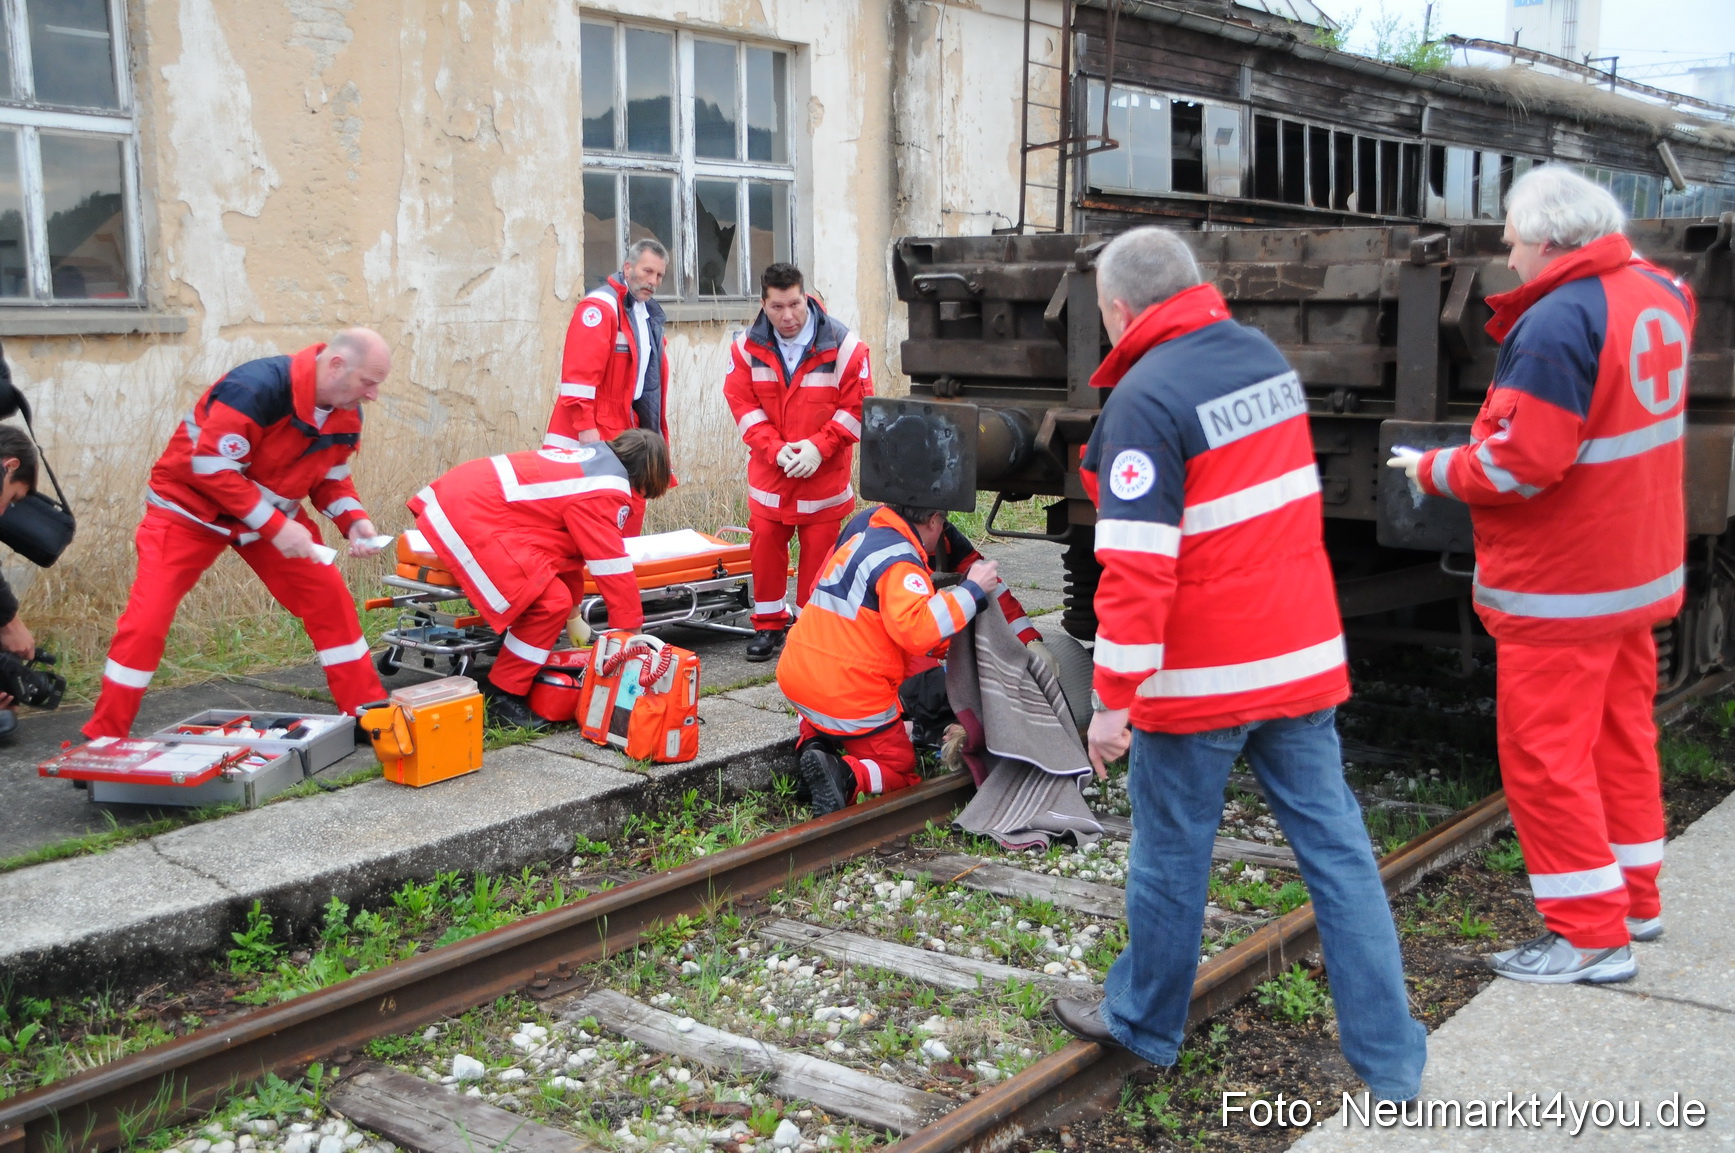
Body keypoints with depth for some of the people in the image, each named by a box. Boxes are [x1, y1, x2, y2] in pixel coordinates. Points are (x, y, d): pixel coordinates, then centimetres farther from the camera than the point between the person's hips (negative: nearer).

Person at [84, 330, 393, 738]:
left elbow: (332, 476, 6)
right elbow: (212, 468, -32)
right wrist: (275, 526, -33)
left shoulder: (346, 413, -8)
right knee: (146, 621, -11)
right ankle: (103, 738, 4)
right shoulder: (256, 387, -32)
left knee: (330, 600, -2)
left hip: (276, 513, 6)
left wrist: (354, 520, -14)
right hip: (191, 507, -6)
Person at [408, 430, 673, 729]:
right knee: (551, 602, -12)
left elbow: (569, 539, 23)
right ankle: (500, 698, -1)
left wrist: (573, 612, 29)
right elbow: (612, 565, -11)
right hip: (469, 517, -10)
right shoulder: (607, 491, -13)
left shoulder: (593, 458, 15)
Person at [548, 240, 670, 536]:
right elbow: (579, 372, -19)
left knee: (632, 508, 11)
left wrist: (655, 429, 17)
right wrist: (585, 427, -23)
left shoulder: (649, 313, 15)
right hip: (593, 434, -8)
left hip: (626, 429, 8)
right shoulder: (601, 306, -12)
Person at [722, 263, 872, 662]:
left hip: (825, 474, -2)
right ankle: (768, 624, 21)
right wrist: (775, 449, -15)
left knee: (819, 552, 2)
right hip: (769, 471, 2)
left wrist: (818, 447, -16)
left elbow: (857, 408, -7)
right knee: (765, 545, 6)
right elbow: (742, 403, -2)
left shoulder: (843, 345, -10)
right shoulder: (749, 346, -2)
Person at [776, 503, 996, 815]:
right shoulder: (900, 563, -14)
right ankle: (846, 775, -19)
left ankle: (812, 740, 9)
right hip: (850, 696, -7)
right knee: (901, 774, 11)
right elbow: (916, 629, -29)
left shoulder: (862, 536, 13)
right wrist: (972, 590, -20)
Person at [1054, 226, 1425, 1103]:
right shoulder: (1263, 354, 7)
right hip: (1302, 659, 7)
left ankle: (1144, 1023, 30)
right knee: (1335, 848, 9)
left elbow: (1137, 565, -22)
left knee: (1170, 857, 11)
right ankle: (1390, 1060, 14)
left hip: (1201, 677, -7)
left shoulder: (1146, 398, -18)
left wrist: (1113, 698, -17)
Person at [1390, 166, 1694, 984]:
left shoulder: (1556, 323, -24)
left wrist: (1435, 471, -11)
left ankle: (1591, 936, 7)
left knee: (1544, 751, 0)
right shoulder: (1658, 295, 5)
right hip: (1642, 571, 9)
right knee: (1621, 732, 20)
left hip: (1562, 587, -9)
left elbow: (1521, 464, -26)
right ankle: (1635, 900, 33)